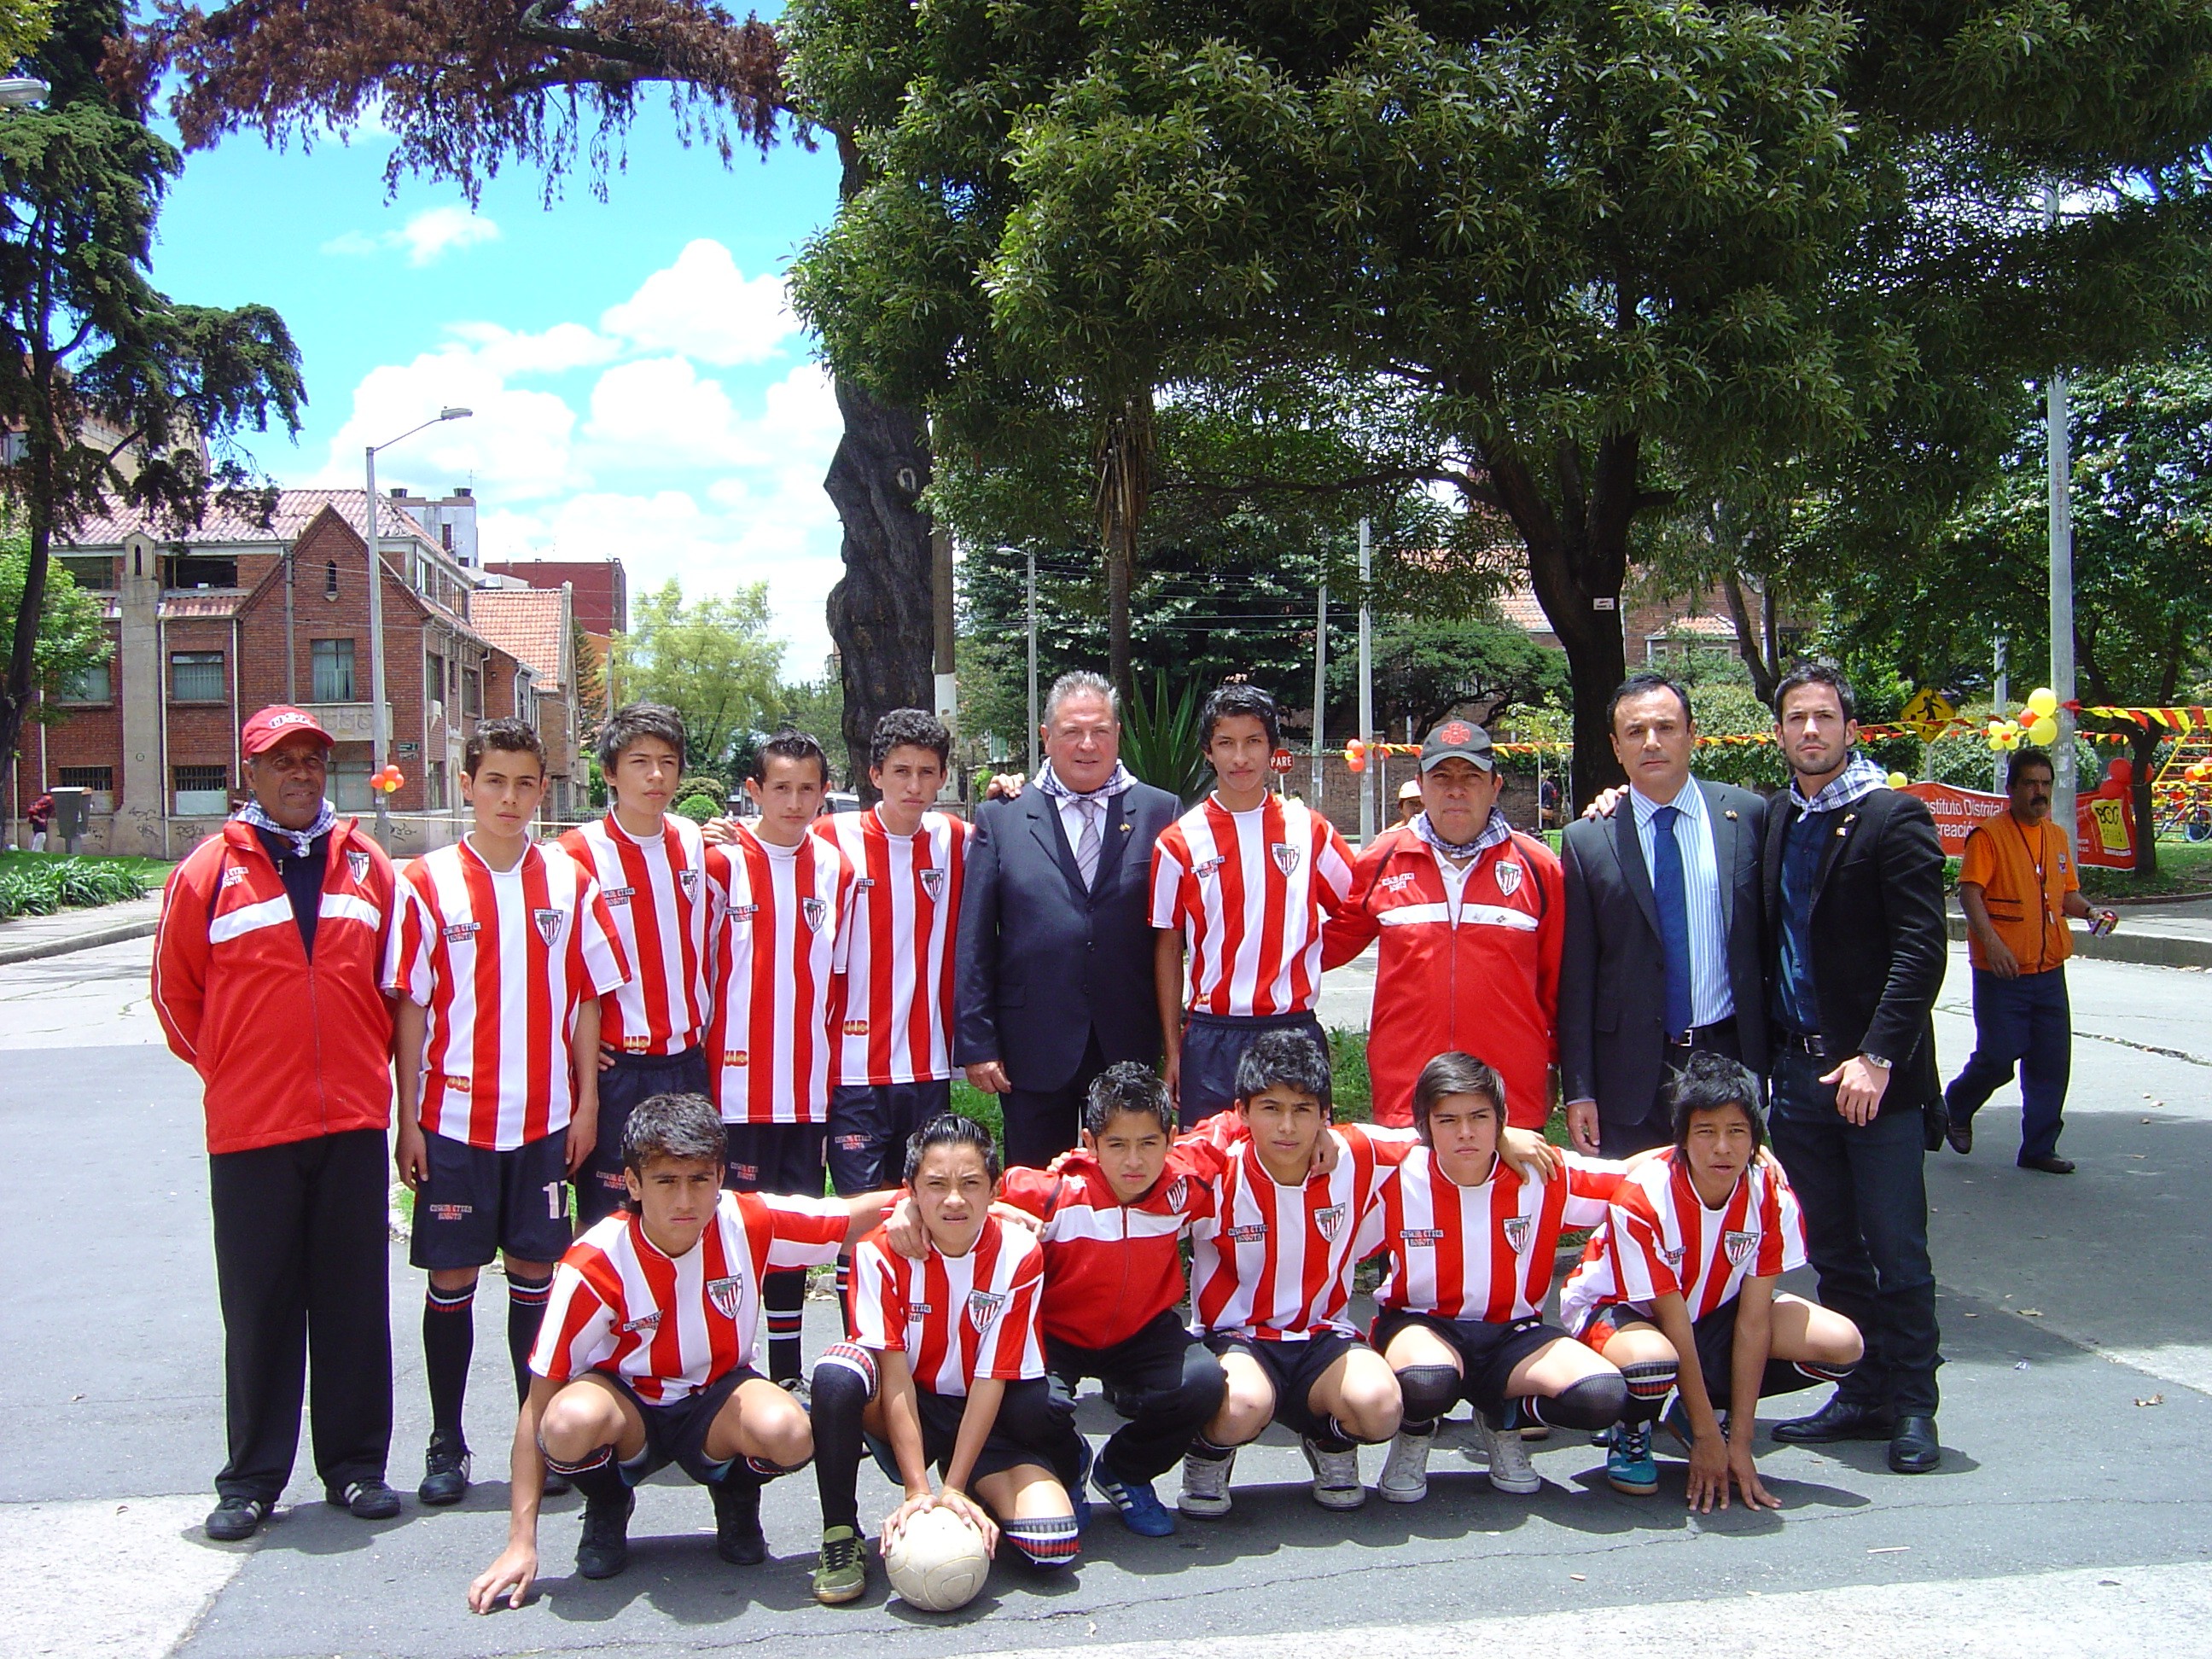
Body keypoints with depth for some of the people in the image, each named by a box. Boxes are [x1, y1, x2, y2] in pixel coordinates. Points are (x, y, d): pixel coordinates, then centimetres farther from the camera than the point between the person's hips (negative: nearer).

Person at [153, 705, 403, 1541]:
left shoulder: (368, 865, 8)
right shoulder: (209, 870, 0)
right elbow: (174, 992, 7)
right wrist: (229, 1071, 9)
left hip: (353, 1123, 2)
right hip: (249, 1127, -2)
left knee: (355, 1305, 7)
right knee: (259, 1310, 4)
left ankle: (356, 1466, 18)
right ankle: (252, 1479, 16)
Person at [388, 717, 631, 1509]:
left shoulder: (569, 882, 4)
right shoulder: (428, 882, -2)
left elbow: (586, 999, 7)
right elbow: (409, 1007, -1)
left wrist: (586, 1103, 2)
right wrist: (407, 1118, -4)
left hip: (545, 1116, 2)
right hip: (454, 1116, -1)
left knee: (535, 1271, 9)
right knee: (451, 1276, 4)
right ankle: (446, 1443, 16)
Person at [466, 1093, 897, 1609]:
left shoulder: (750, 1224, -19)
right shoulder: (594, 1265, -23)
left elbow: (851, 1214, -3)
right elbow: (540, 1402, -20)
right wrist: (521, 1542, -22)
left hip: (718, 1401, 1)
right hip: (628, 1406, -1)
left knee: (789, 1433, -33)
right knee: (570, 1422, -36)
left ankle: (737, 1497, 5)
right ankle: (608, 1506, 1)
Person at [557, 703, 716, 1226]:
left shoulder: (694, 843, 6)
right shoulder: (581, 851, -8)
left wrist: (702, 1022, 10)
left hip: (689, 1062, 4)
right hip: (618, 1069, -4)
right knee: (606, 1217, 3)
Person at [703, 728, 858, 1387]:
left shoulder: (836, 868, 6)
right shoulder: (721, 862, -5)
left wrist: (827, 1054, 11)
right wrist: (705, 1054, 1)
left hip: (808, 1085, 4)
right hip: (739, 1083, -4)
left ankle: (787, 1369, 22)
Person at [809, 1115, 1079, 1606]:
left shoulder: (1018, 1254, -16)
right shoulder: (880, 1249, -18)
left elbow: (992, 1378, -15)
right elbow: (895, 1374, -20)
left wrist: (952, 1490, -20)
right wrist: (918, 1490, -27)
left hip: (988, 1417, 1)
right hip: (908, 1408, 0)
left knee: (1053, 1545, -22)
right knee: (836, 1375, -34)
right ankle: (840, 1538, -16)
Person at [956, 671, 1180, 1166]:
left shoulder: (1159, 812, 3)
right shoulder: (1000, 819, 3)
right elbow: (974, 942, 2)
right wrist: (977, 1043, -2)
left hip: (1130, 1049, 0)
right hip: (1033, 1048, 0)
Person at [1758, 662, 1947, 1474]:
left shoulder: (1893, 817, -7)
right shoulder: (1772, 819, 11)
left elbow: (1922, 948, -13)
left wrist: (1878, 1056, -18)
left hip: (1874, 1074, -5)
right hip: (1798, 1068, 6)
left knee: (1896, 1253, 2)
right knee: (1833, 1252, 12)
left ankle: (1912, 1407, 14)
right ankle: (1863, 1394, 23)